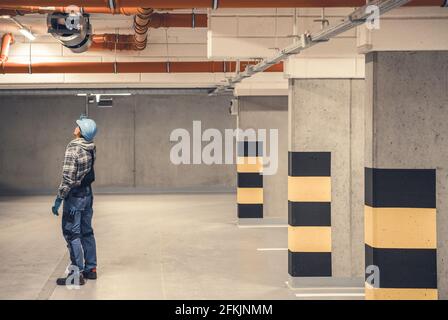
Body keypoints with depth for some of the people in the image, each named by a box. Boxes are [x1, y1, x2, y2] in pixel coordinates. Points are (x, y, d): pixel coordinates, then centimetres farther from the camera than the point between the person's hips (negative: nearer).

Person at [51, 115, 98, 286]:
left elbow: (68, 177, -22)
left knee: (72, 233, -3)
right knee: (86, 232, 15)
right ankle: (90, 269, 22)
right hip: (88, 193, 8)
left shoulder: (73, 148, -19)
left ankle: (77, 274, -4)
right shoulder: (91, 148, 2)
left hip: (75, 195, -8)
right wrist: (84, 121, 23)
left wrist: (59, 199, -17)